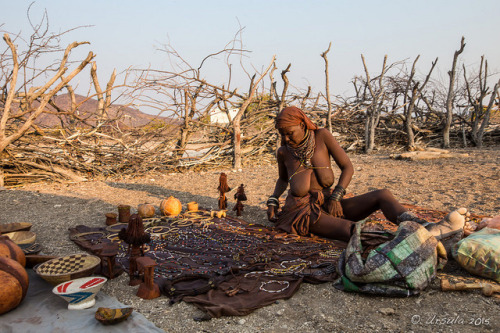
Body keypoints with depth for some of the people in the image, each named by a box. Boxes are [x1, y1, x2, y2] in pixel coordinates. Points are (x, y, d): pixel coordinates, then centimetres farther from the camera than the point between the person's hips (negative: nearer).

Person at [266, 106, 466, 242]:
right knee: (355, 231, -32)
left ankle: (426, 230, -40)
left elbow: (348, 167, -1)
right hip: (304, 211, -3)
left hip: (328, 205, 3)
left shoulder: (322, 136, -1)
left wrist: (335, 198, -13)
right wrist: (273, 201, 5)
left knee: (382, 195, -19)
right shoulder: (283, 152, 2)